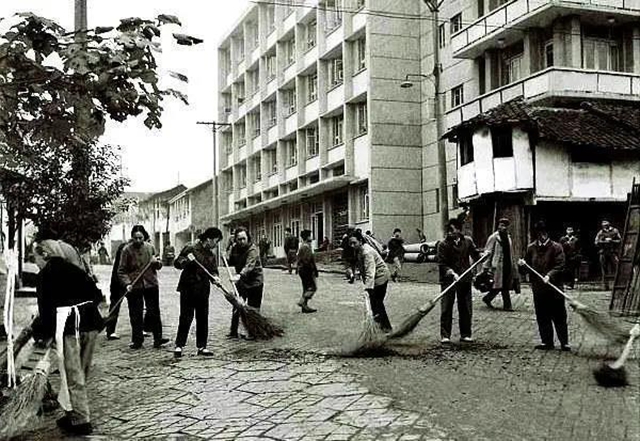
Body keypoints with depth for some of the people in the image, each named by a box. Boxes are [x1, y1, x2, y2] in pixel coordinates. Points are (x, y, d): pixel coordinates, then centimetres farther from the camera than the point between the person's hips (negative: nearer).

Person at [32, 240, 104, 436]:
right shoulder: (73, 269, 19)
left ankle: (81, 420, 2)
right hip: (91, 322, 7)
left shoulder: (46, 273, 1)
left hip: (69, 325, -7)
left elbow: (46, 305, -4)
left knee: (73, 374, 0)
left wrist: (47, 333, 2)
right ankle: (75, 413, 25)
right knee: (81, 372, 16)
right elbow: (96, 294, 15)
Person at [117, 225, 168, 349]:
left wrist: (156, 262, -8)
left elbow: (158, 265, 16)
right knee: (135, 315, 3)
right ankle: (137, 340, 12)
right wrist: (127, 284, -16)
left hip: (151, 284, 2)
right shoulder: (127, 250, -4)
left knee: (154, 312, 3)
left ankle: (157, 338, 7)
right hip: (134, 286, -2)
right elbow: (121, 271, -2)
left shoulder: (150, 247, 5)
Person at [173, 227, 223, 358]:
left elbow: (213, 271, 11)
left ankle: (201, 347, 15)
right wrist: (184, 261, -24)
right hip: (188, 289, -6)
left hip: (203, 291, 6)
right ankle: (179, 346, 5)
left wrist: (215, 278, -10)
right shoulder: (191, 249, -7)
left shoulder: (212, 256, 10)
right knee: (186, 317, -4)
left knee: (203, 318, 7)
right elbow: (177, 263, -3)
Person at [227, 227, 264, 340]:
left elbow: (249, 265, -35)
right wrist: (226, 258, -7)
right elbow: (231, 262, 14)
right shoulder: (235, 248, 2)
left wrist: (239, 275, -50)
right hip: (241, 281, 5)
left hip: (254, 281, -5)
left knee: (253, 309, 1)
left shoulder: (253, 249, -20)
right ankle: (233, 331, 11)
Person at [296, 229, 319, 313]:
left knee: (306, 288, 12)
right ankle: (302, 301, -12)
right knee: (313, 287, -7)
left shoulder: (301, 246, 15)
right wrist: (315, 270, -17)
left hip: (301, 269, 10)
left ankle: (305, 306, 13)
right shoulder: (306, 247, -16)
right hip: (307, 269, -10)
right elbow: (309, 260, -22)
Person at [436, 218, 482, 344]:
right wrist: (452, 274, -23)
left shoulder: (468, 241, 4)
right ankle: (445, 335, 3)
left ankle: (465, 334, 18)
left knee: (466, 308, 8)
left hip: (465, 279, 3)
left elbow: (475, 255, 16)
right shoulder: (443, 244, -8)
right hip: (448, 280, -3)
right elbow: (442, 265, -10)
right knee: (446, 308, -4)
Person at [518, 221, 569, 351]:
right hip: (538, 288, 4)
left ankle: (564, 342, 8)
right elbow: (528, 266, 16)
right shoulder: (531, 248, 8)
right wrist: (523, 264, -6)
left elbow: (560, 266, -10)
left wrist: (549, 276, -24)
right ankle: (547, 341, 19)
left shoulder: (556, 247, -5)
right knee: (542, 317, 9)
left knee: (559, 316, 0)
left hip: (554, 288, -4)